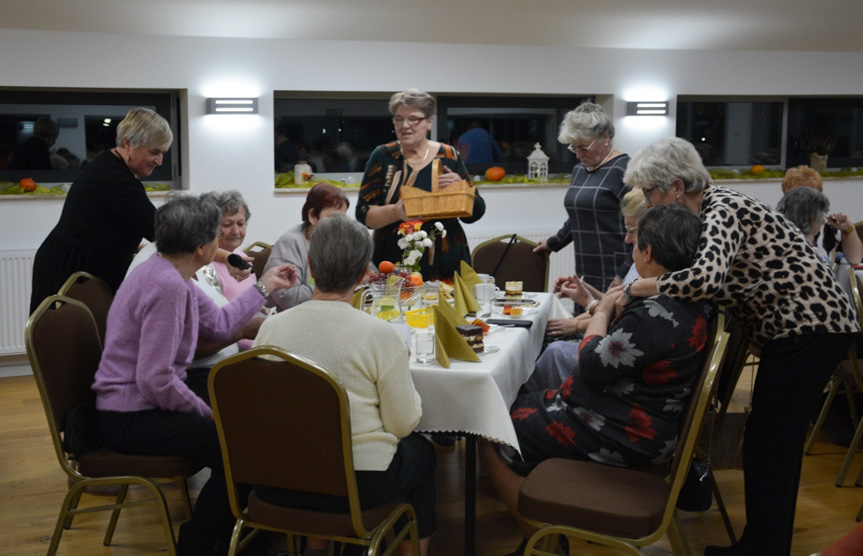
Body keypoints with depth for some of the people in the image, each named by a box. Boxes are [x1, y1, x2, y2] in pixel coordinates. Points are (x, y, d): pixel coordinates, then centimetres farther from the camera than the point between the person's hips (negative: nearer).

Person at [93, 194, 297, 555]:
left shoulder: (169, 274, 6)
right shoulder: (168, 286, -25)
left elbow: (220, 323, 16)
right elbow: (156, 381, -27)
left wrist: (265, 287, 22)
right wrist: (208, 413, -15)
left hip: (146, 401, 11)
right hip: (131, 417, -11)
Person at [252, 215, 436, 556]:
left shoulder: (270, 327, -7)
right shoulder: (380, 335, -18)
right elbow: (404, 424, -11)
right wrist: (412, 395, 8)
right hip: (357, 485, -4)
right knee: (422, 451, 26)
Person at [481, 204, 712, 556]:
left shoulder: (659, 313, -30)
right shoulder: (688, 299, 3)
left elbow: (593, 366, -22)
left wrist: (602, 311, -7)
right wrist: (609, 307, -1)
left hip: (623, 436, -11)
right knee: (521, 406, 20)